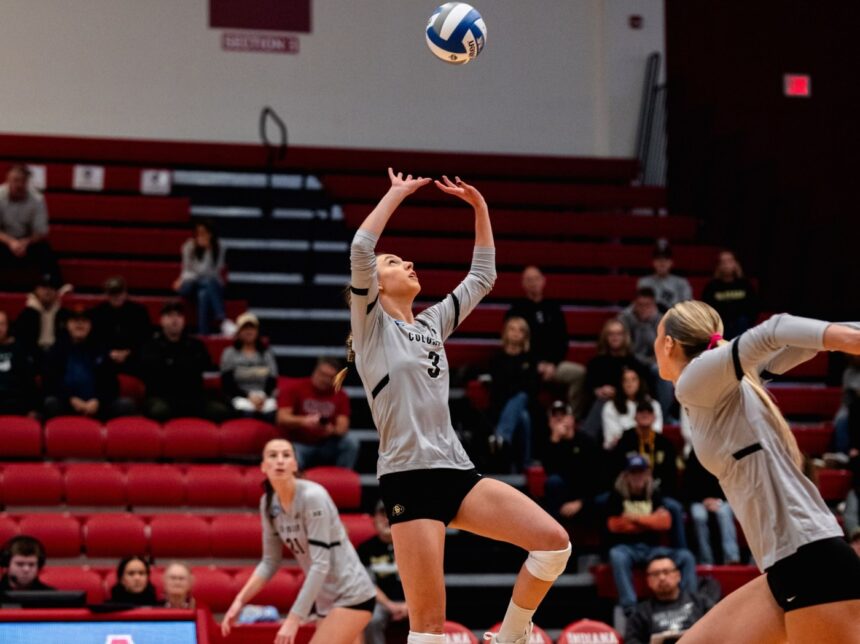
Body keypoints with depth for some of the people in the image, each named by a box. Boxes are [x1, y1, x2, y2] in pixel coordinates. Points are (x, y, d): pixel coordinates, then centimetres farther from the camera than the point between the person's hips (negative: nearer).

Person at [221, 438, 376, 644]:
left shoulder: (313, 497, -20)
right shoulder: (268, 503, 1)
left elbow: (320, 565, -24)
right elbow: (270, 561, 10)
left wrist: (294, 618, -26)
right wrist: (239, 601, -2)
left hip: (351, 596, -8)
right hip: (326, 599, 8)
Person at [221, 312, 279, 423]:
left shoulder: (267, 353, 21)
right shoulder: (229, 354, 15)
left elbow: (272, 381, 11)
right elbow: (227, 384, 5)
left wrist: (263, 397, -11)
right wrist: (249, 396, -9)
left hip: (265, 397, 1)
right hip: (240, 397, -1)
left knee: (270, 413, -35)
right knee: (247, 412, -38)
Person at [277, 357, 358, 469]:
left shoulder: (340, 396, 5)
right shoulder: (294, 389, 0)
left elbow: (343, 426, -5)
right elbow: (282, 418, -10)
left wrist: (332, 430, -30)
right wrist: (303, 421, -31)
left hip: (327, 447, 3)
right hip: (299, 445, -3)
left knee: (351, 441, -24)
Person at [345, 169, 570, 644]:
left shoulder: (432, 323, 21)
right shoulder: (371, 325, 3)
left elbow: (482, 276, 27)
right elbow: (361, 249, -12)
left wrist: (480, 208, 21)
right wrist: (397, 194, -3)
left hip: (456, 471, 6)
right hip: (408, 479, -6)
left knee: (553, 541, -10)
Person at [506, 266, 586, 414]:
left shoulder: (554, 309, 16)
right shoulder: (516, 310, 6)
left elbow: (562, 341, 13)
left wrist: (552, 364, -4)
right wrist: (537, 364, -9)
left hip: (552, 365, 4)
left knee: (579, 373, -23)